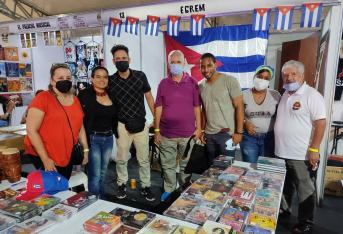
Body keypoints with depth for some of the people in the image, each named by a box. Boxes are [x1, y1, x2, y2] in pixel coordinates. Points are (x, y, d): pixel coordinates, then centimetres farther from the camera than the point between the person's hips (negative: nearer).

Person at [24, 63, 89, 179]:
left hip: (67, 156, 6)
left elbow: (80, 127, 13)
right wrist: (45, 159, -18)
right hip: (43, 156, -6)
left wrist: (86, 149, 10)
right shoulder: (42, 98, -13)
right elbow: (31, 130, -17)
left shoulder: (75, 100, 6)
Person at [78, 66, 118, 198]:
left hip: (108, 138, 6)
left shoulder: (111, 95, 6)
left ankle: (102, 201, 34)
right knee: (95, 175, -1)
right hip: (93, 138, -5)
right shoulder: (84, 95, -10)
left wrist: (117, 134, 13)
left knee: (103, 173, 19)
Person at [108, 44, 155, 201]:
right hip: (122, 125, 0)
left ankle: (145, 187, 26)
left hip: (141, 124, 0)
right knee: (121, 159, 13)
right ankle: (122, 184, 34)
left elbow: (149, 98, 3)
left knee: (144, 159, 9)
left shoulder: (140, 76, -3)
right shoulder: (110, 81, -3)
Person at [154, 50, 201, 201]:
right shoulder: (163, 83, 2)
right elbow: (158, 108, 2)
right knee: (168, 165, 12)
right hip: (167, 133, 1)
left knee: (186, 165, 13)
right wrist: (157, 130, 1)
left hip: (187, 133, 0)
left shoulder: (192, 83, 0)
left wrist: (198, 127, -1)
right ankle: (169, 190, 30)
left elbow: (196, 107, 3)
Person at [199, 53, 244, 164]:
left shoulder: (229, 81, -10)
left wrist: (239, 132, -14)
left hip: (227, 133, -5)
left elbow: (239, 107, -11)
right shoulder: (201, 86, 6)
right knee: (212, 165, 15)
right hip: (209, 134, 5)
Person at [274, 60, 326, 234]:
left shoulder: (312, 95, -12)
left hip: (302, 156, -7)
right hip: (281, 153, 7)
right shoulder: (284, 95, 10)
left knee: (305, 192, 8)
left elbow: (321, 123, -16)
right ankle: (283, 210, 41)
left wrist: (314, 149, -20)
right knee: (284, 186, 22)